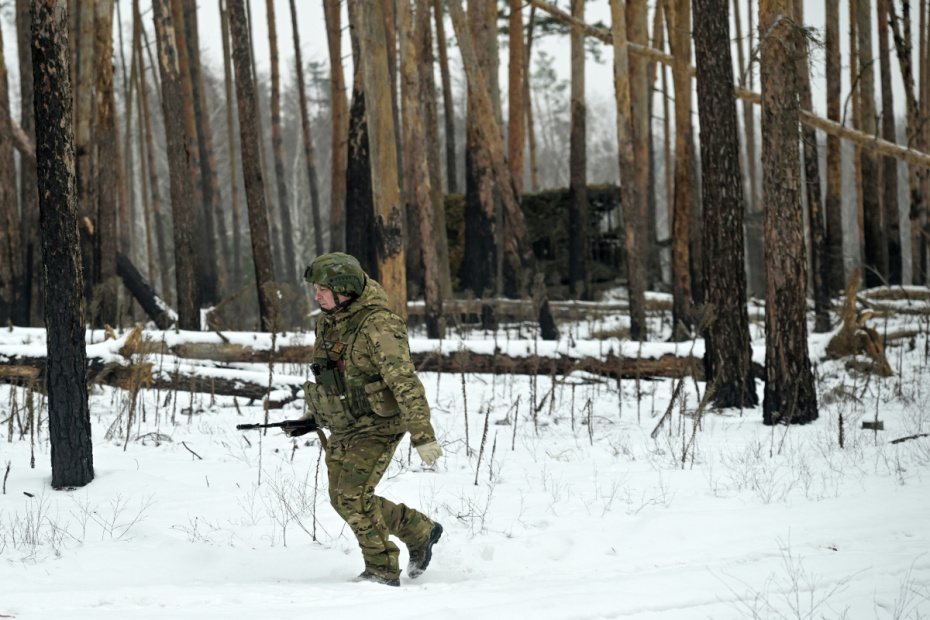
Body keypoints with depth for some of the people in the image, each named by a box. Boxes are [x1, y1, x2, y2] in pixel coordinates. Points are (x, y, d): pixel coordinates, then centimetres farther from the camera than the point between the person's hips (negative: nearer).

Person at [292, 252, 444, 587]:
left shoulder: (379, 326, -23)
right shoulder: (327, 323, 4)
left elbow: (405, 383, -28)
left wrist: (423, 435, -33)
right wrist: (313, 415, 18)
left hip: (377, 425, -9)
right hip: (342, 427, 9)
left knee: (352, 496, -16)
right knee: (343, 500, 11)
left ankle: (382, 570, -1)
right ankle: (419, 531, 27)